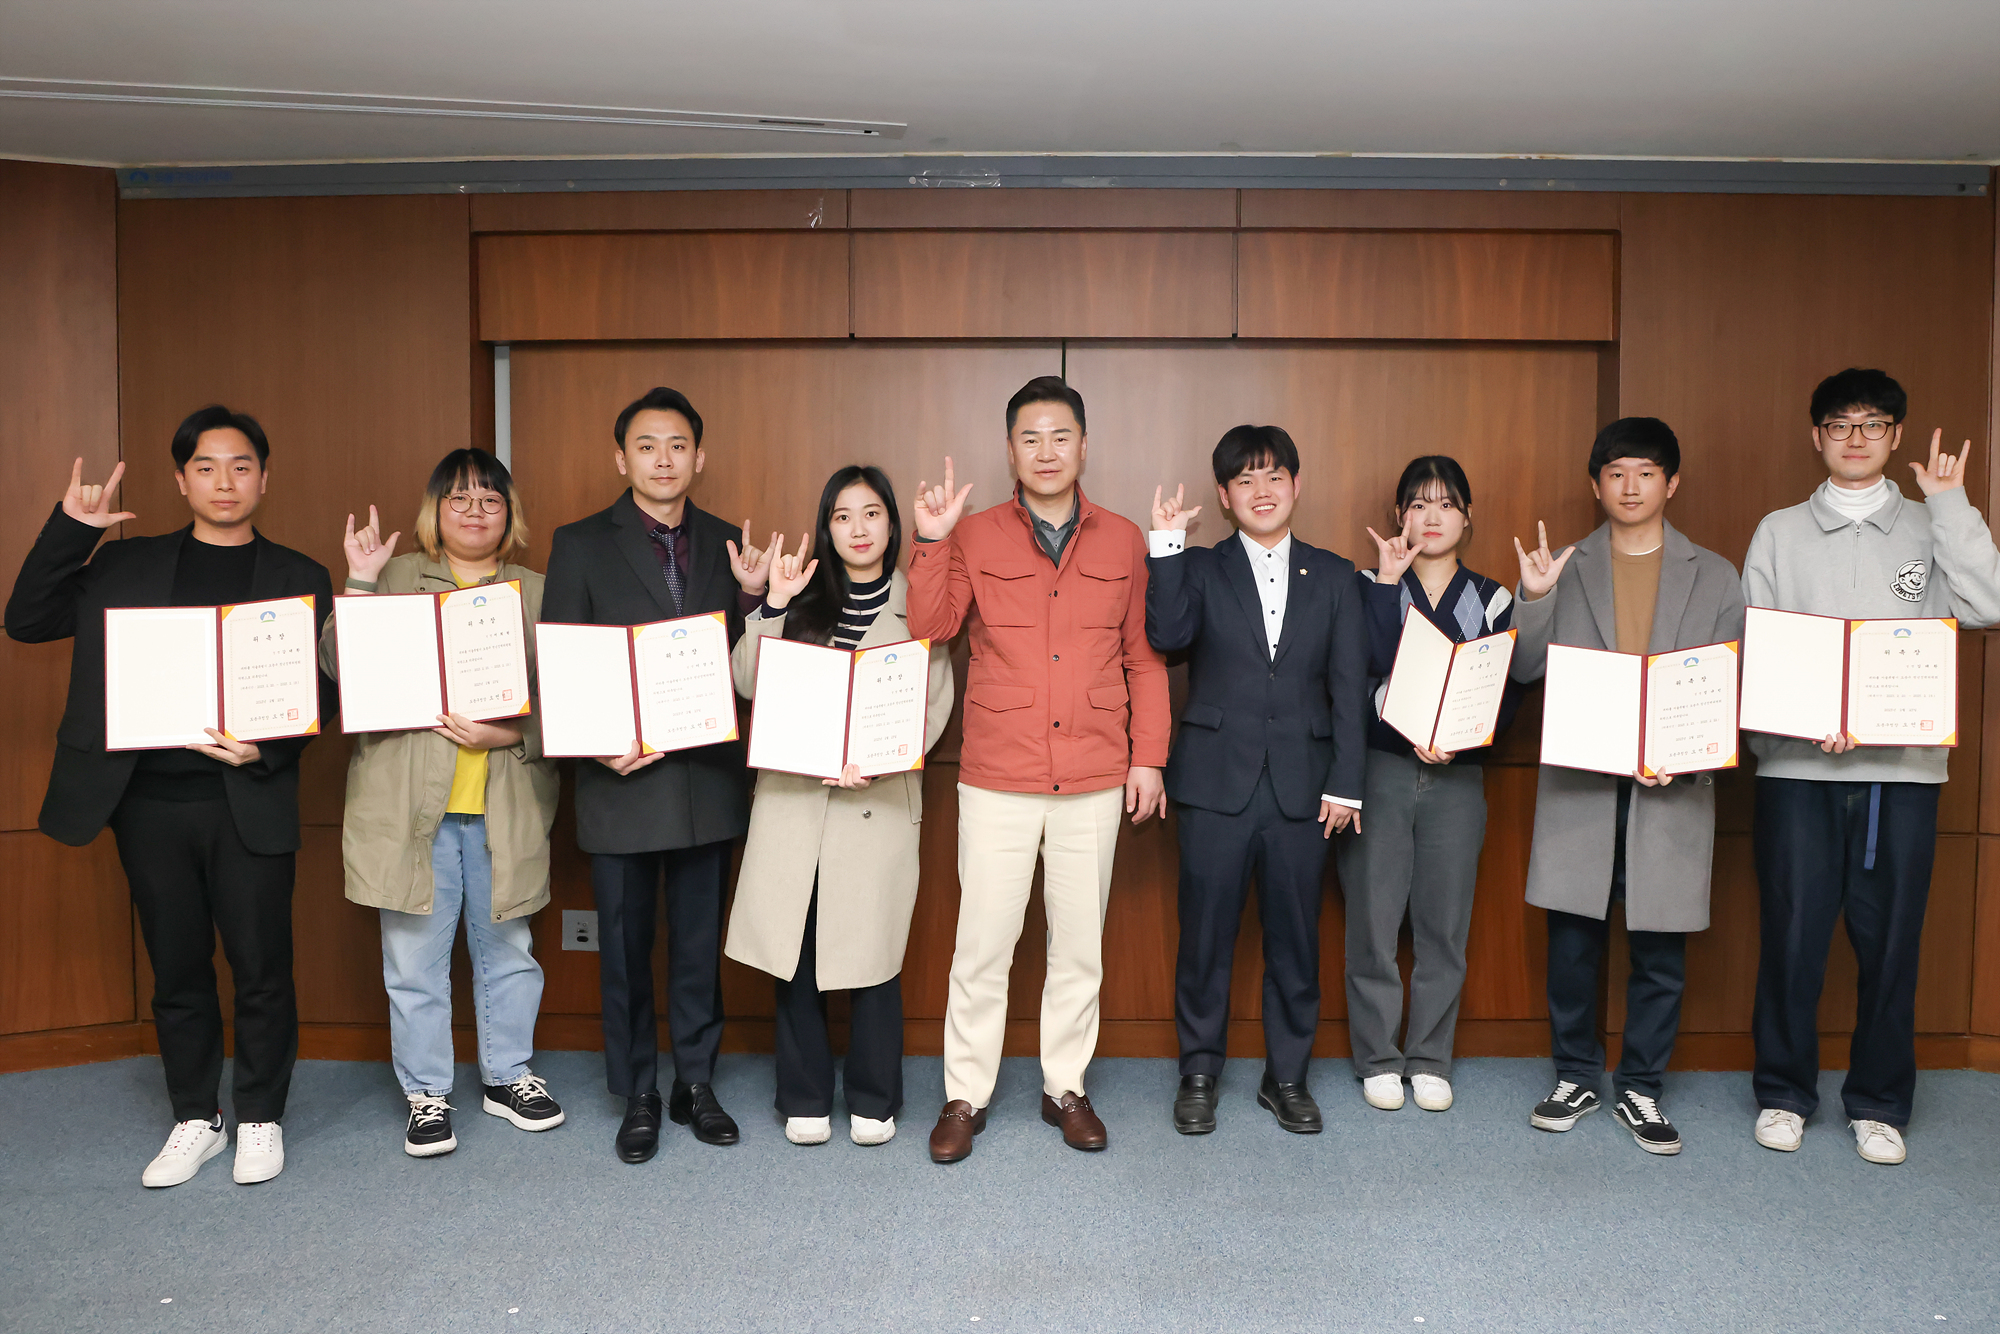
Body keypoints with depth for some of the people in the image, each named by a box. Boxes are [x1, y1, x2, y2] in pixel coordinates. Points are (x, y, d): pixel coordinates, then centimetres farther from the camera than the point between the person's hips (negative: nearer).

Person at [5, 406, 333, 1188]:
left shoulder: (299, 579, 5)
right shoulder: (127, 567, 11)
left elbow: (321, 691, 1)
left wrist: (267, 748, -17)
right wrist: (70, 529, -5)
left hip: (248, 802, -2)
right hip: (150, 801, 2)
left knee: (261, 969, 4)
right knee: (177, 971, 11)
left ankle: (261, 1118, 22)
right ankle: (195, 1121, 27)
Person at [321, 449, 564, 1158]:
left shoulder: (537, 593, 7)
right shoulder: (397, 578, 6)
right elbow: (340, 668, -5)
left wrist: (510, 734, -15)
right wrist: (360, 581, -12)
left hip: (504, 805, 1)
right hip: (409, 805, -1)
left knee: (507, 947, 13)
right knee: (414, 955, 7)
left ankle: (507, 1076, 31)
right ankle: (426, 1093, 23)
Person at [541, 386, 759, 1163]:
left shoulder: (727, 544, 7)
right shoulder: (581, 544, 0)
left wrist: (756, 595, -13)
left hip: (708, 778, 2)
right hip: (621, 779, -2)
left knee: (699, 943, 13)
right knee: (625, 948, 10)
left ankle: (695, 1084, 28)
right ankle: (637, 1096, 25)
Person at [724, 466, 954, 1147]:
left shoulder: (916, 603, 6)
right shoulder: (803, 598, 12)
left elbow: (936, 704, 0)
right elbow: (748, 685, 3)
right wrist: (772, 606, -7)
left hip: (880, 802, -2)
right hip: (793, 795, 2)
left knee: (871, 952, 1)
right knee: (794, 950, 4)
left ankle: (874, 1102, 20)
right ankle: (805, 1100, 21)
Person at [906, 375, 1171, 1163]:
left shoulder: (1123, 542, 7)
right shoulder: (974, 537, 4)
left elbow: (1145, 659, 9)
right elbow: (929, 628, -8)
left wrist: (1148, 755, 4)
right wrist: (931, 542, -17)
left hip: (1094, 780, 2)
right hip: (997, 779, -1)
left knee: (1080, 943, 11)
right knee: (982, 943, 3)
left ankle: (1066, 1088, 27)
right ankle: (966, 1095, 19)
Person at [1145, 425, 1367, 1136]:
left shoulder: (1334, 576, 9)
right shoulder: (1198, 569, 6)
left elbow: (1350, 689, 5)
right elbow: (1166, 636, -14)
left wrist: (1344, 783, -1)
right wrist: (1166, 544, -16)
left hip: (1302, 787, 1)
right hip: (1216, 784, -1)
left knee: (1295, 937, 9)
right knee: (1205, 935, 6)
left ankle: (1287, 1077, 24)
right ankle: (1199, 1073, 22)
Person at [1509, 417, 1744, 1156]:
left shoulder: (1714, 578, 8)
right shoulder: (1564, 568, 8)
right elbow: (1525, 670, 2)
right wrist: (1532, 598, -13)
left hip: (1673, 786, 0)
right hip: (1578, 783, 0)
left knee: (1660, 950, 6)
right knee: (1571, 943, 5)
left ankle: (1641, 1089, 22)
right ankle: (1576, 1077, 23)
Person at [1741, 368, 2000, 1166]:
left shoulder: (1931, 529, 11)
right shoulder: (1780, 532, 9)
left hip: (1903, 766, 1)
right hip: (1797, 767, 0)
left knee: (1890, 940, 5)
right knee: (1792, 936, 2)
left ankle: (1879, 1104, 20)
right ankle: (1784, 1093, 18)